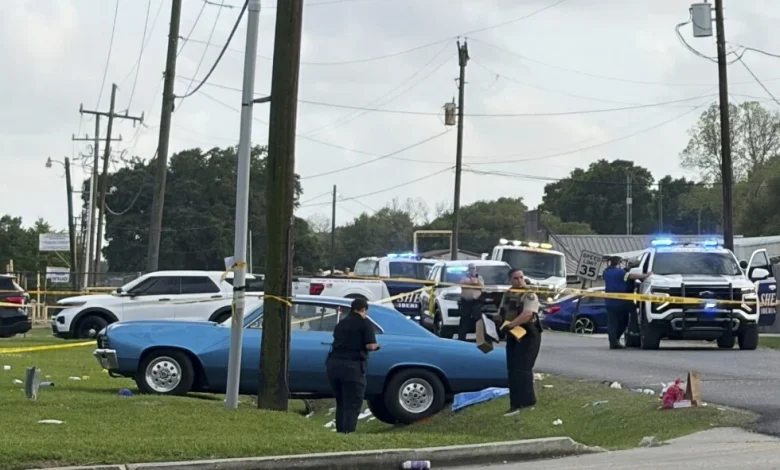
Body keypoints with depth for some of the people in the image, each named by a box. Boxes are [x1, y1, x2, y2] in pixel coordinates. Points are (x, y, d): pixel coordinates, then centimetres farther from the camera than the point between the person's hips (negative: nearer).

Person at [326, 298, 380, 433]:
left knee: (341, 403, 17)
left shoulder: (341, 323, 19)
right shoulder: (365, 323, -1)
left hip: (334, 364, 6)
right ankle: (348, 433, -12)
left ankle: (340, 432, 18)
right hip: (352, 366, -6)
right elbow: (370, 345, -9)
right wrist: (376, 346, 12)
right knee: (353, 405, -3)